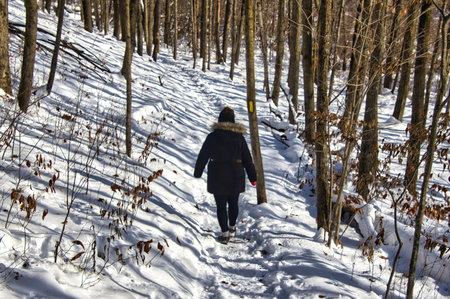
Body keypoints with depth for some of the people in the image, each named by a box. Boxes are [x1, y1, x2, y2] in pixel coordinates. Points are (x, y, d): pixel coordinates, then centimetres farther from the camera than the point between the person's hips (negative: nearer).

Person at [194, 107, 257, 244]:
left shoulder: (212, 137, -7)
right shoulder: (239, 137, -1)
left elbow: (202, 156, -2)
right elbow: (247, 159, 4)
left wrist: (197, 172, 12)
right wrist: (252, 177, 11)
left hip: (218, 179, -2)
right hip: (235, 178, 3)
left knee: (221, 205, 4)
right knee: (233, 203, 19)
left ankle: (225, 234, 3)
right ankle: (232, 228, 34)